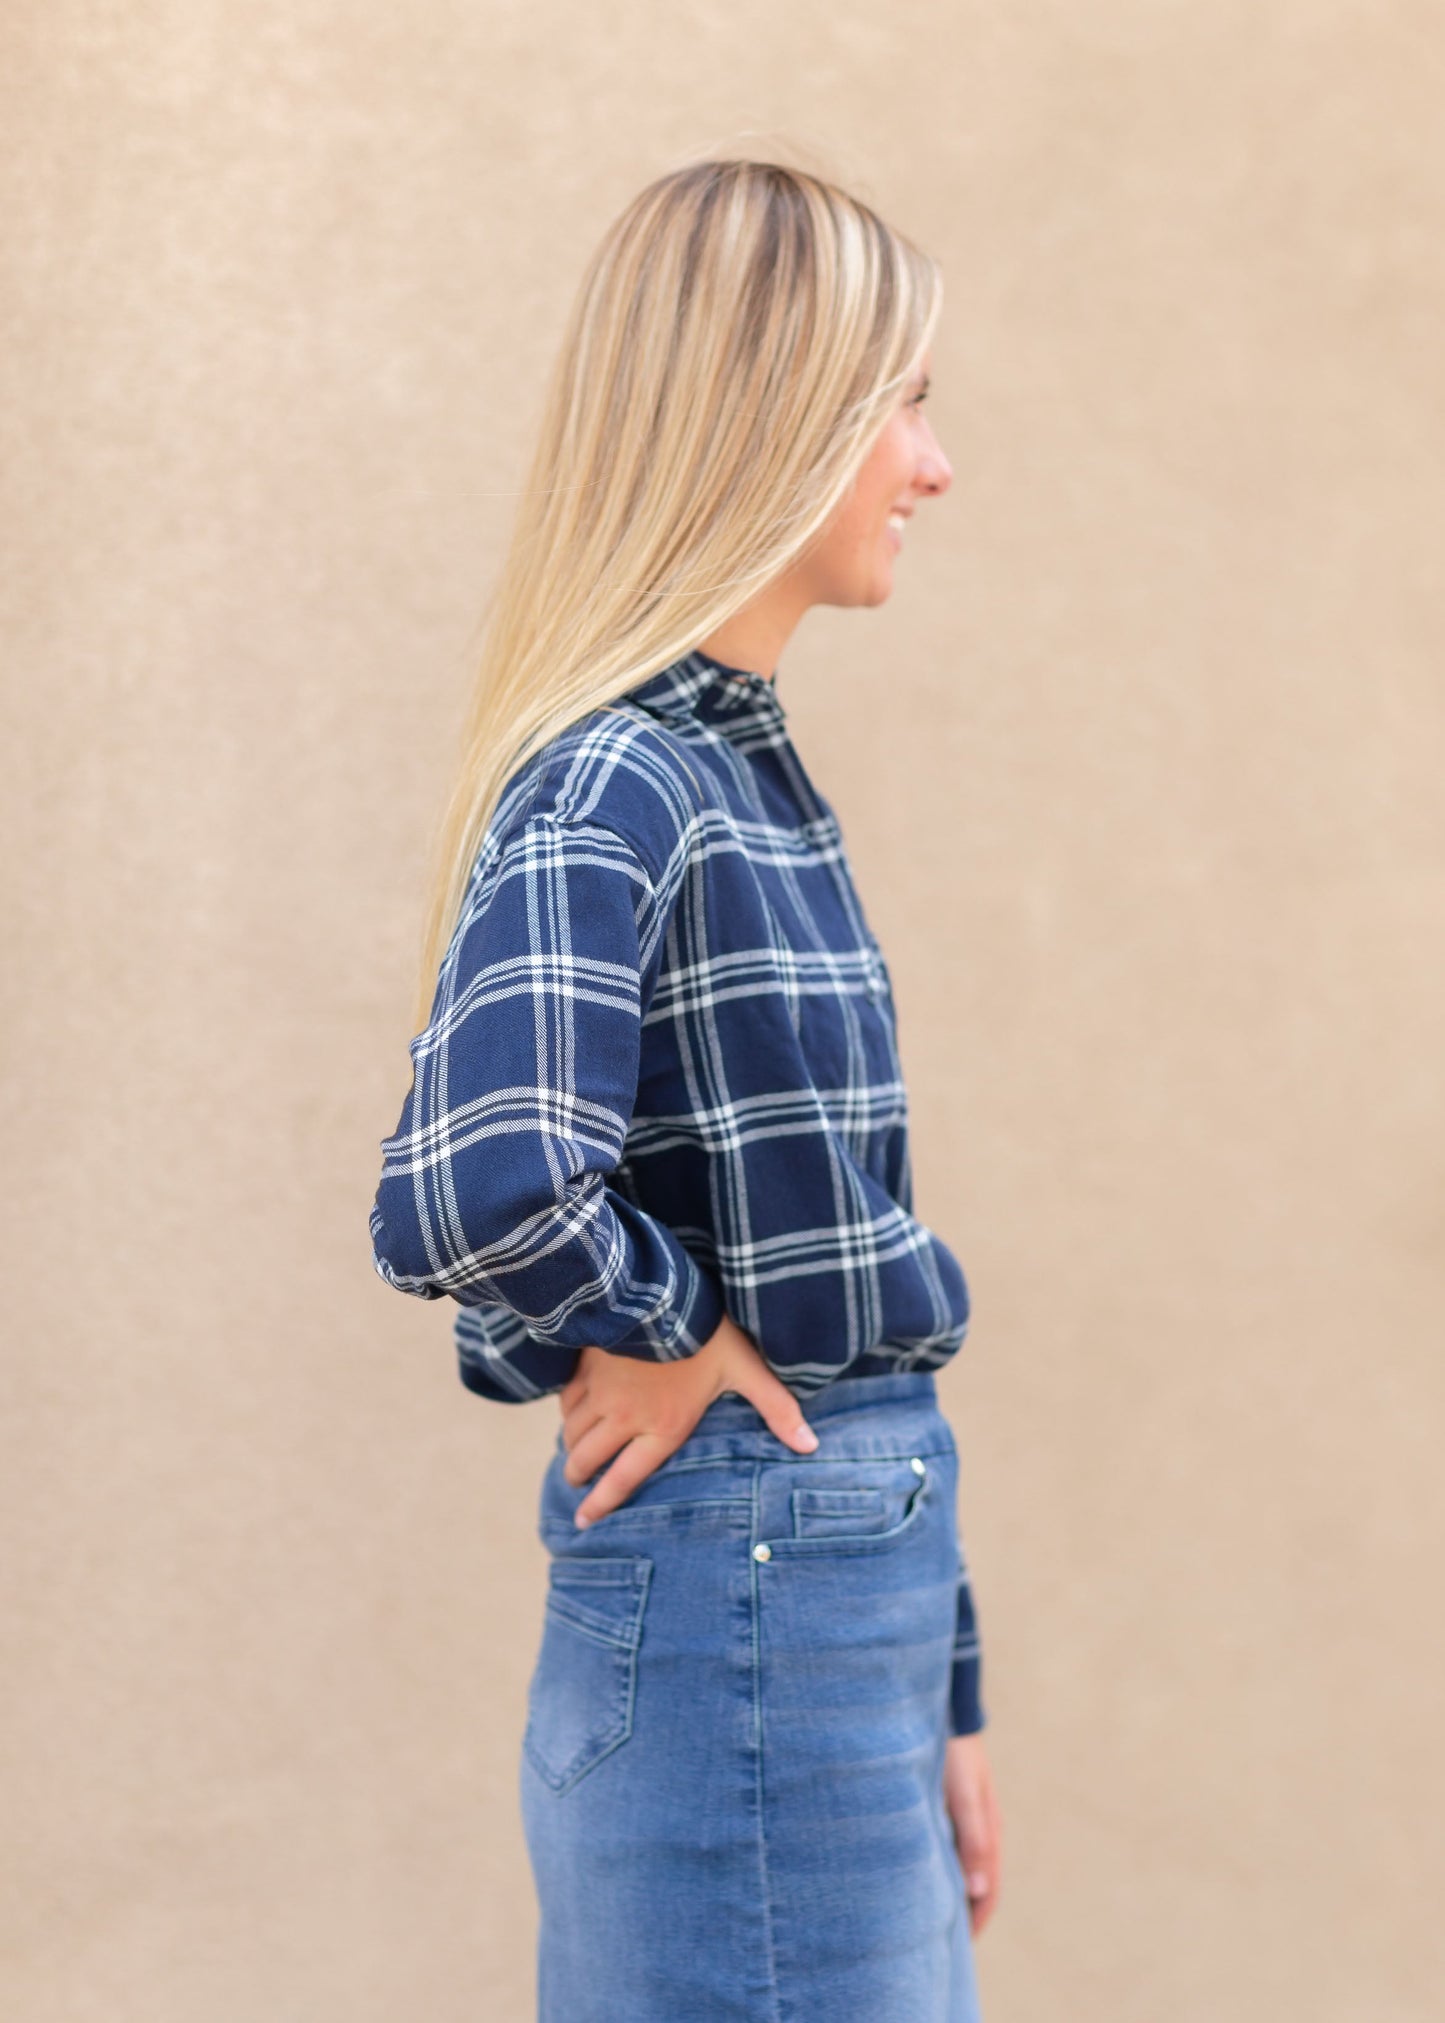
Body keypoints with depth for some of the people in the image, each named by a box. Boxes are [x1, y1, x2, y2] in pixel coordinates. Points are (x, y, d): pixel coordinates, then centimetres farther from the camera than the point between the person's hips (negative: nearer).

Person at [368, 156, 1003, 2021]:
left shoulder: (746, 771, 12)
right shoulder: (607, 790, -17)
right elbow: (467, 1198, -36)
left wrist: (938, 1698, 17)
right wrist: (675, 1334, -15)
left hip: (850, 1602, 9)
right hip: (733, 1607, -9)